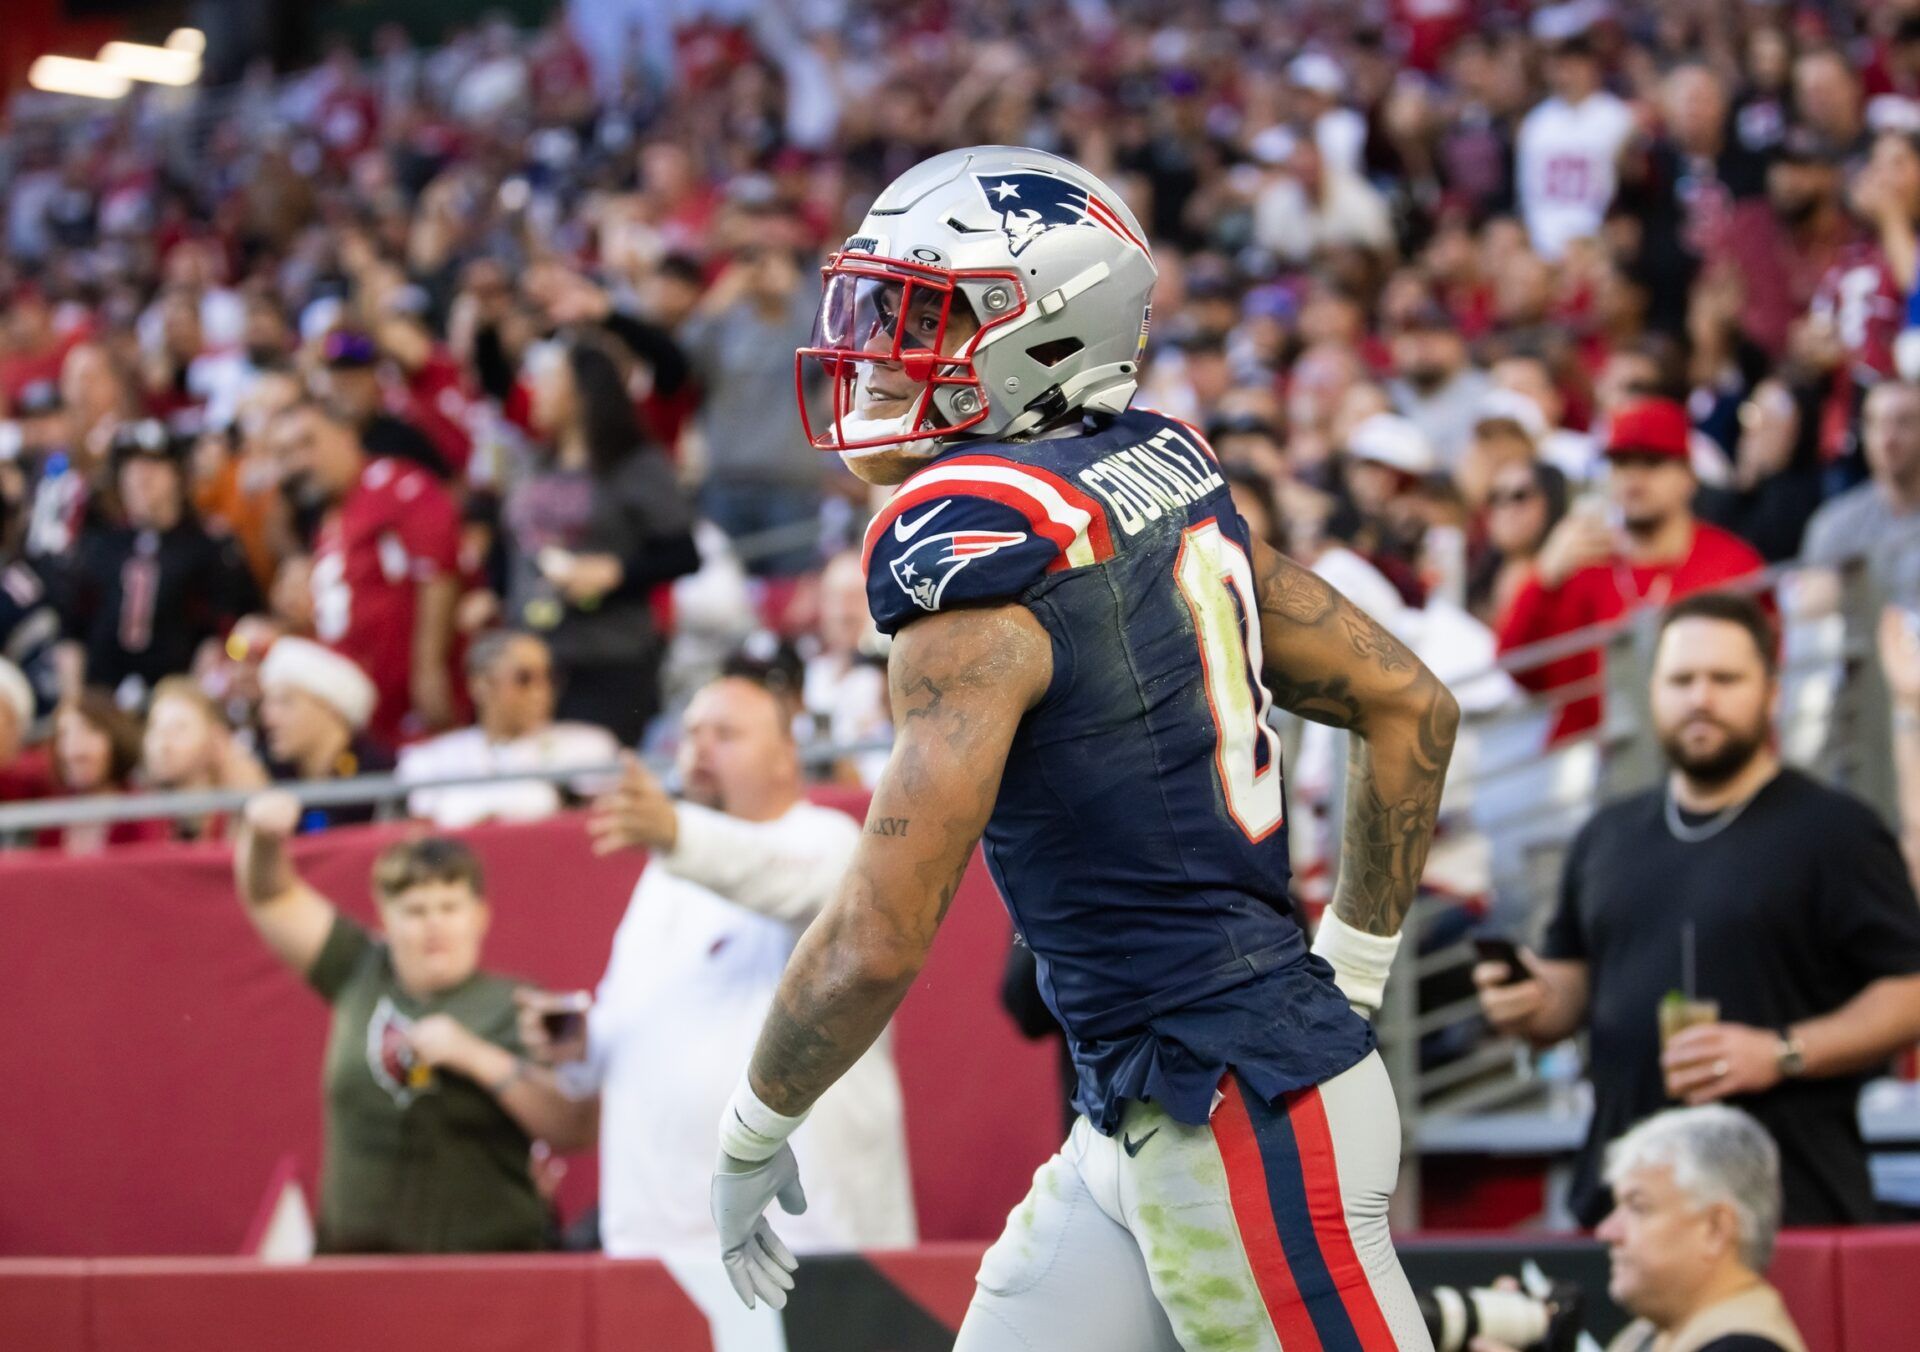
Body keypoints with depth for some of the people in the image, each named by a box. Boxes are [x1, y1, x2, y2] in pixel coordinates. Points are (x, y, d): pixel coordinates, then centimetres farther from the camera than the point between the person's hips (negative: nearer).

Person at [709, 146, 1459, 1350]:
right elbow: (1412, 708, 15)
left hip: (1244, 1117, -9)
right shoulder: (1170, 479, 8)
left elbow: (880, 943, -19)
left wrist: (754, 1134, -3)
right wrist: (1349, 974, 20)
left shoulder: (978, 572, -17)